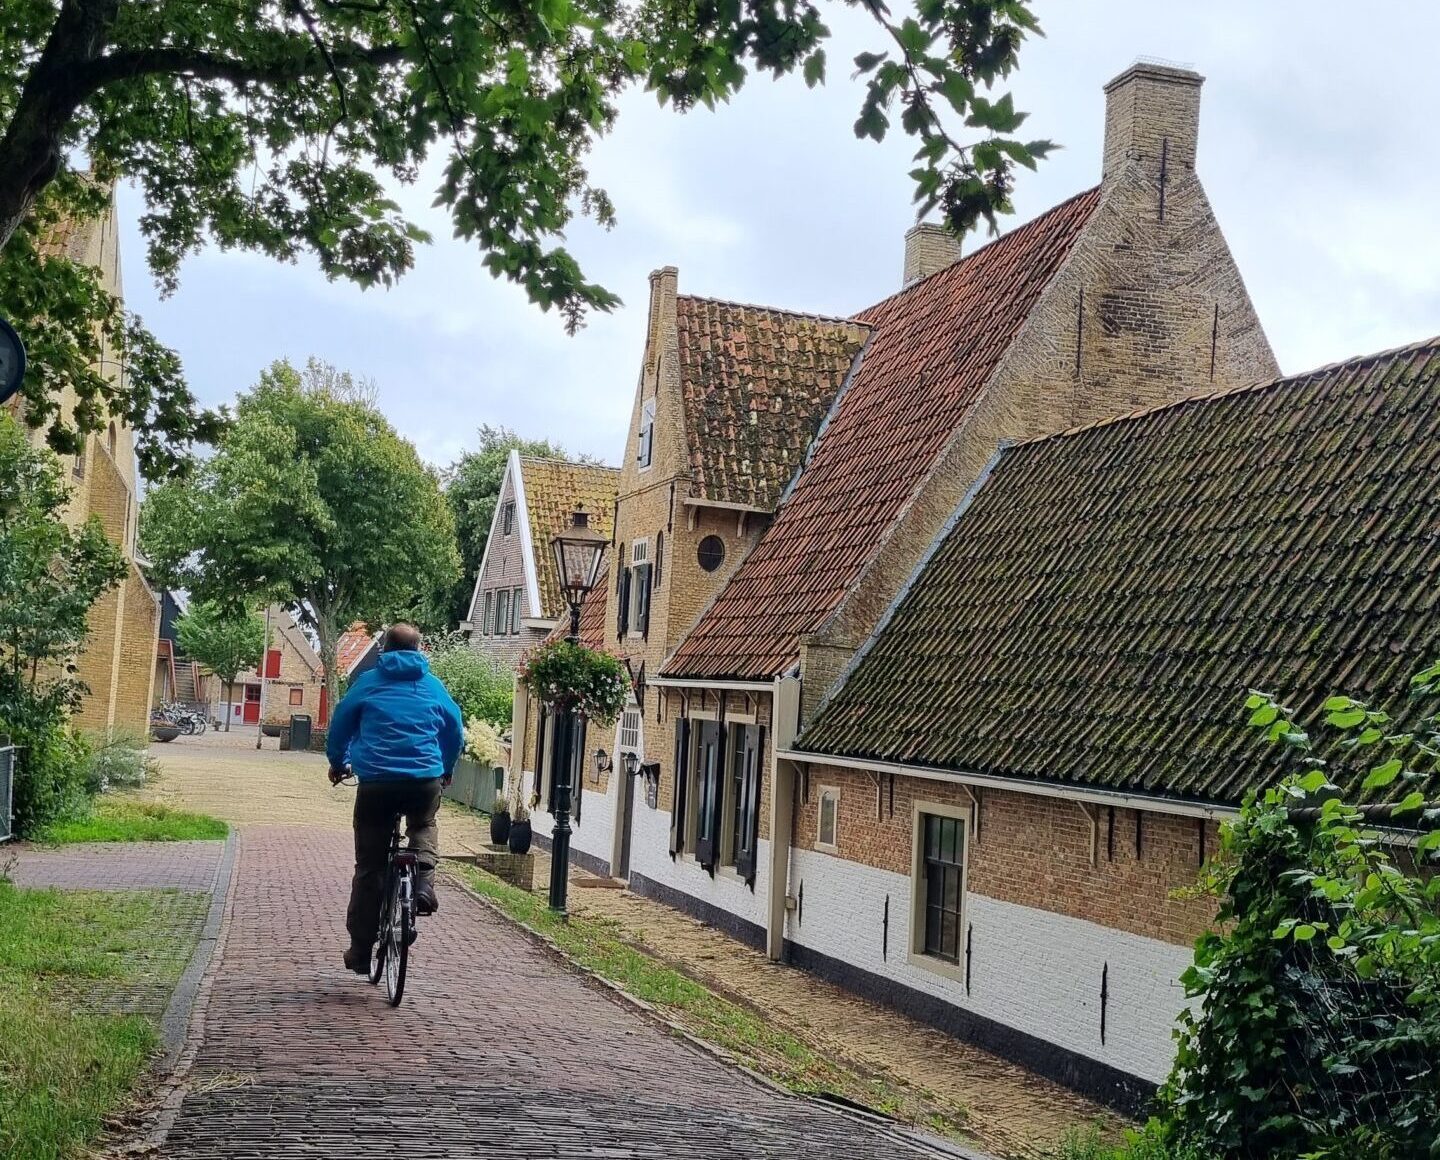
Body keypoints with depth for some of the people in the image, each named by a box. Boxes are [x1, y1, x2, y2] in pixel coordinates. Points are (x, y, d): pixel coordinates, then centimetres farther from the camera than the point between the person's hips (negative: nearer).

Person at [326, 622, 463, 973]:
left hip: (376, 781, -1)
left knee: (369, 867, 8)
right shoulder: (433, 685, 11)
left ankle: (361, 950, 11)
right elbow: (455, 731, 17)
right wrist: (445, 770, 34)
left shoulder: (369, 681, 8)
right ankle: (423, 882, 6)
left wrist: (337, 763, 31)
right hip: (425, 780, 1)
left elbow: (340, 724, 13)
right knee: (423, 826, 33)